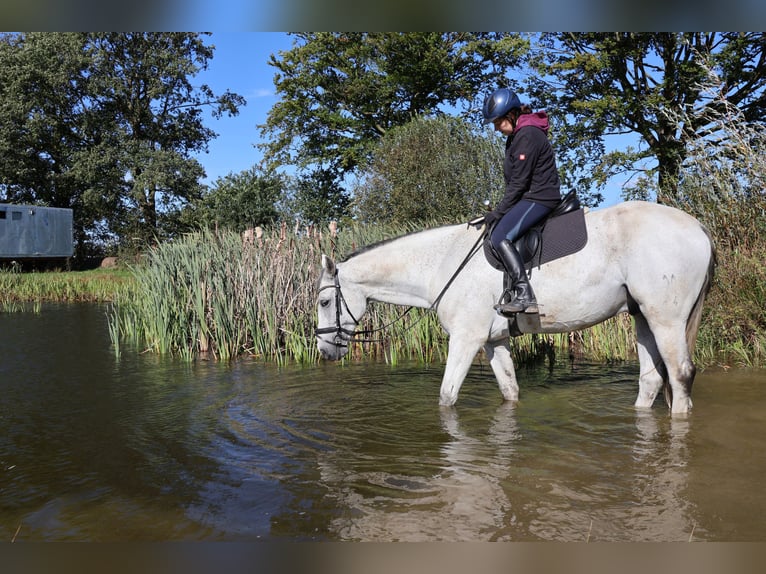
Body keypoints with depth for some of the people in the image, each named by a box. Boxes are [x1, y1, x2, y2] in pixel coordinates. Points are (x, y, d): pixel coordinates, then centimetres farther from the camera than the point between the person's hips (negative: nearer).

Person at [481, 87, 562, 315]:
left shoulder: (527, 136, -16)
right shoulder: (516, 136, 16)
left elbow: (518, 182, -18)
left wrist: (497, 213, -14)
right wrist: (499, 211, 10)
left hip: (539, 198, -11)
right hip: (528, 196, 11)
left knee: (500, 237, -25)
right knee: (496, 233, 13)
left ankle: (525, 296, -28)